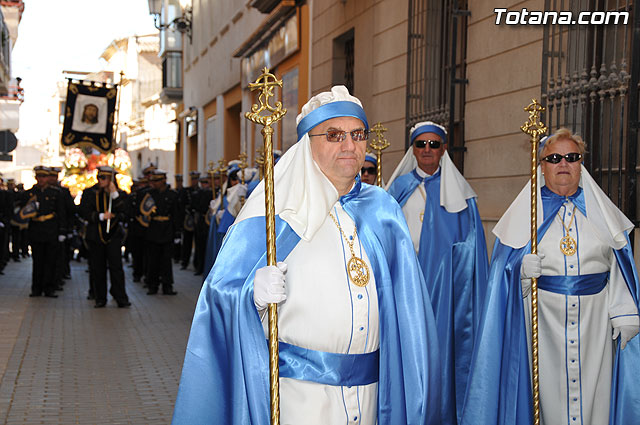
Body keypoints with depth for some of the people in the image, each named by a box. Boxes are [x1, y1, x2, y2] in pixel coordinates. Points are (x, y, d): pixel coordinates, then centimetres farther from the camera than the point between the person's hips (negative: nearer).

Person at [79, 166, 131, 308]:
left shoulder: (119, 194, 5)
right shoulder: (90, 192, 4)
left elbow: (124, 213, -8)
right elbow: (84, 212, -3)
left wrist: (115, 195, -14)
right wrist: (101, 216, -15)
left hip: (113, 234, -1)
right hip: (96, 235, 1)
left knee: (116, 266, -9)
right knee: (97, 268, 4)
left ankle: (121, 299, -6)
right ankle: (100, 299, 14)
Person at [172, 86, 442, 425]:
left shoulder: (382, 209, 8)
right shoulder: (275, 209, -5)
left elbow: (402, 304, 13)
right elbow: (222, 288, -8)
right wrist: (255, 292, -30)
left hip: (369, 390, 5)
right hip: (296, 387, -4)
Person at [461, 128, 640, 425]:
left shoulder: (600, 209, 9)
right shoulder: (524, 210, 4)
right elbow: (505, 266, 2)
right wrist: (522, 270, -19)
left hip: (594, 320, 2)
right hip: (545, 318, -1)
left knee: (595, 392, 1)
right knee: (549, 390, 1)